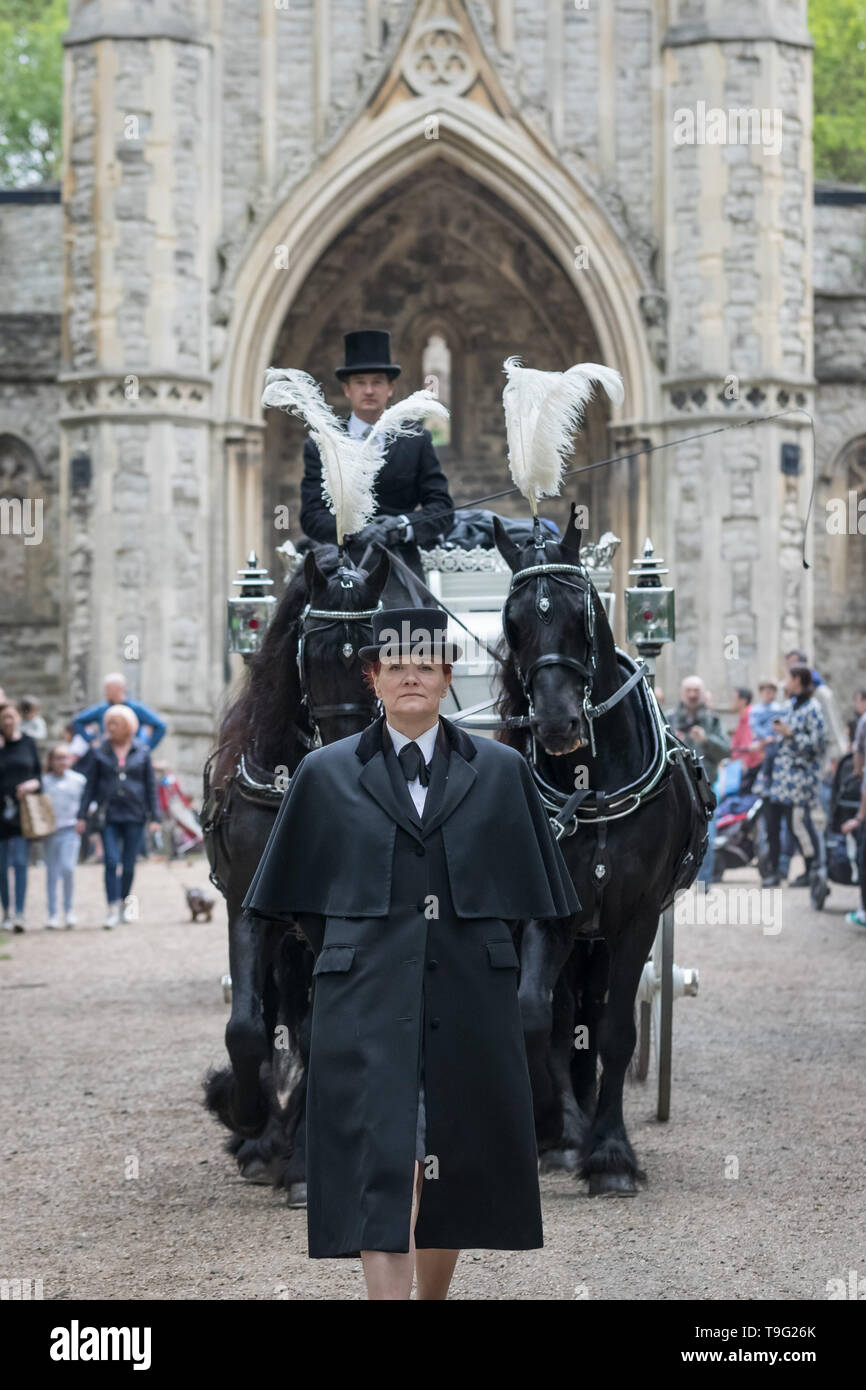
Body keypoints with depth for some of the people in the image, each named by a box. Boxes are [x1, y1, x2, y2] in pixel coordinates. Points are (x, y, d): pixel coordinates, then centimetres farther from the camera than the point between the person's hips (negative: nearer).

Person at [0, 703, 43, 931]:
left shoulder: (28, 743, 7)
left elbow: (38, 773, 11)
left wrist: (33, 784, -7)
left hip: (23, 810, 0)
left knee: (20, 862, -9)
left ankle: (20, 914, -13)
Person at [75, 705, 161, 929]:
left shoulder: (142, 752, 5)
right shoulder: (101, 753, 5)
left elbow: (150, 785, 7)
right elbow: (90, 785, 8)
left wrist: (154, 817, 3)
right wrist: (82, 815, 3)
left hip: (134, 816, 0)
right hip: (108, 815, 0)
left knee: (129, 864, 5)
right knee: (111, 861, -11)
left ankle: (125, 900, 27)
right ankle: (113, 908, -11)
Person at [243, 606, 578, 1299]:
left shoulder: (502, 772, 8)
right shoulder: (328, 773, 7)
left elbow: (535, 892, 11)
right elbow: (291, 897, 12)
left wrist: (488, 957, 7)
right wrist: (352, 956, 10)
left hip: (469, 1005, 1)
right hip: (367, 1008, -1)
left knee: (452, 1174, 8)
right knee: (381, 1175, -10)